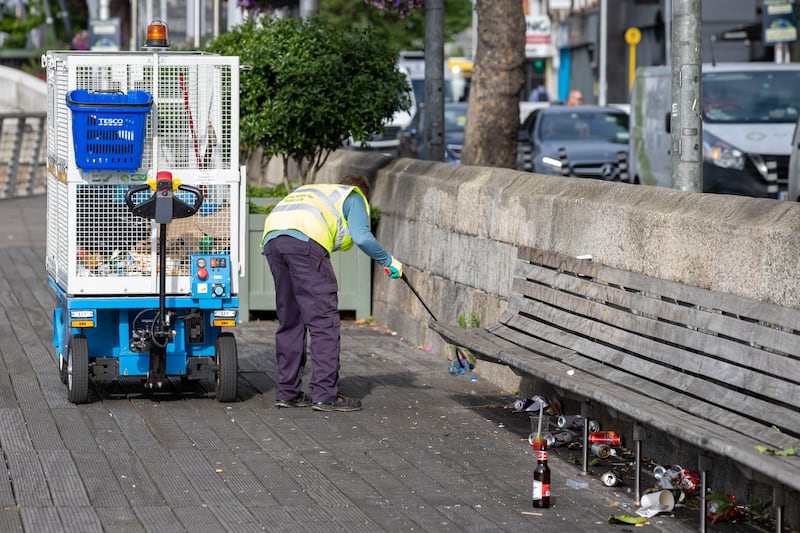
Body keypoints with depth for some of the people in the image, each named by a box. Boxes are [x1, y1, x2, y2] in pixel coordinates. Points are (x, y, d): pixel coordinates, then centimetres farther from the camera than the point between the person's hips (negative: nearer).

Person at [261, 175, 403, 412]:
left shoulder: (309, 190, 40)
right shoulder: (354, 197, 21)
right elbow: (362, 237, 3)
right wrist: (388, 261, 16)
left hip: (271, 238, 7)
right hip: (305, 241, -7)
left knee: (289, 321, 15)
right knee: (324, 322, -2)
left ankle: (287, 392, 17)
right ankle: (325, 395, -4)